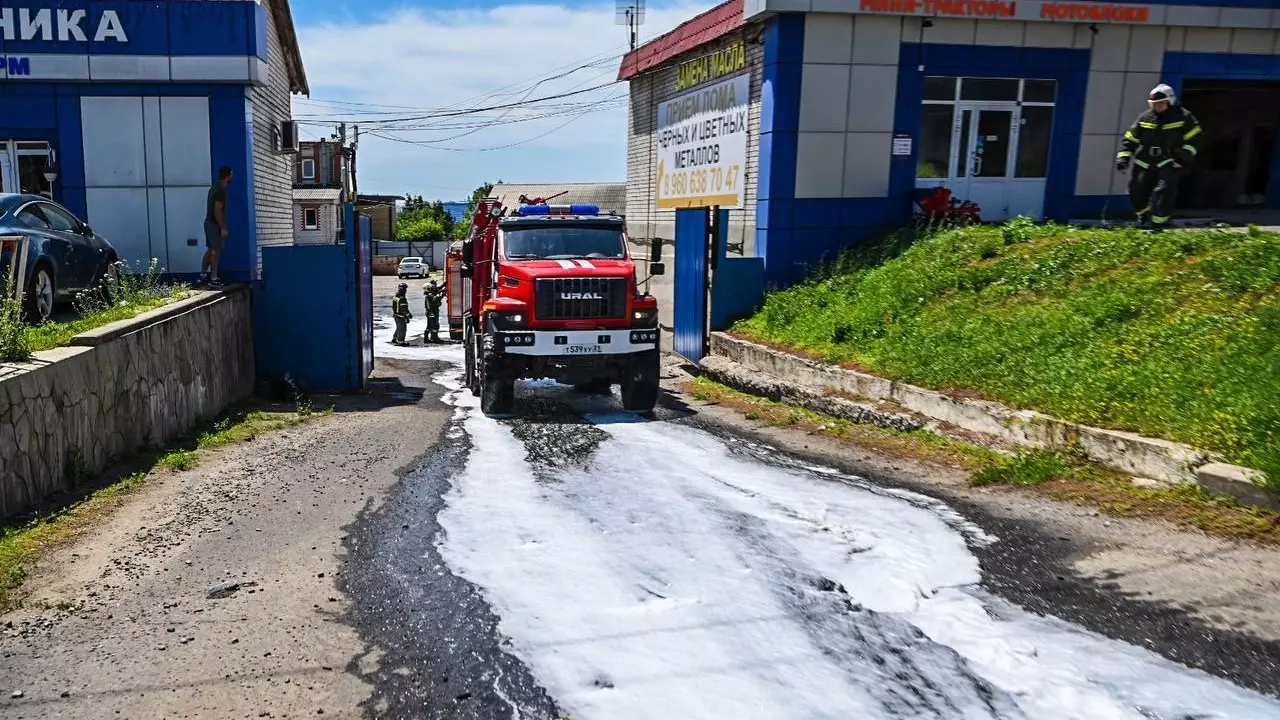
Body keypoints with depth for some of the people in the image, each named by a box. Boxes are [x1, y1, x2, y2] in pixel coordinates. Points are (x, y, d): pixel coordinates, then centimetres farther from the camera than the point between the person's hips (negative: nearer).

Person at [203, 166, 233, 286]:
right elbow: (217, 211, -22)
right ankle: (213, 278, -4)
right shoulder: (221, 190, -18)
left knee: (210, 250, 14)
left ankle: (203, 275, 17)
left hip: (209, 222, 10)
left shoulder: (215, 188, 13)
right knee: (216, 251, -6)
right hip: (215, 224, -10)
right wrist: (223, 228, -21)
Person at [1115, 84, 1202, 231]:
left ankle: (1157, 222, -9)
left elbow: (1193, 139, -3)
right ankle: (1143, 215, 31)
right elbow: (1130, 139, 6)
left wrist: (1184, 157, -14)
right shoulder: (1144, 118, 4)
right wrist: (1123, 157, -5)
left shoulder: (1183, 117, -4)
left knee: (1164, 191, -19)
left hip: (1169, 162, -4)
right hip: (1145, 162, 4)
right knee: (1137, 191, 4)